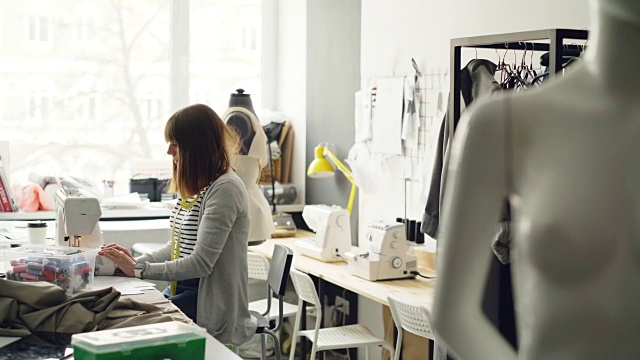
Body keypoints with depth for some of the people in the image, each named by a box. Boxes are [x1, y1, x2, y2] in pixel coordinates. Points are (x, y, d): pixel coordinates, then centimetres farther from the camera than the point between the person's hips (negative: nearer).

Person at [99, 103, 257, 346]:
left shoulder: (225, 189, -17)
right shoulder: (195, 187, 11)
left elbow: (201, 262, -20)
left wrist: (139, 270, -18)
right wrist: (137, 261, -1)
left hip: (209, 303, -8)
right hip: (182, 290, 8)